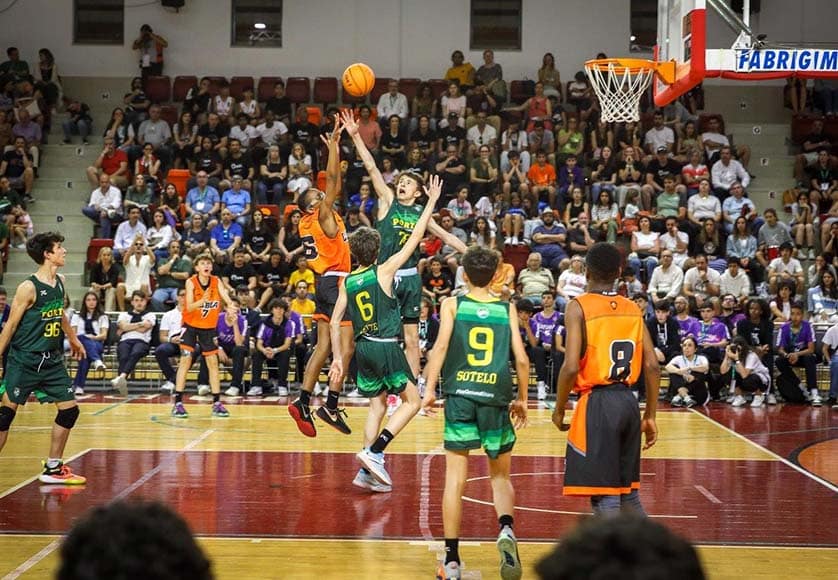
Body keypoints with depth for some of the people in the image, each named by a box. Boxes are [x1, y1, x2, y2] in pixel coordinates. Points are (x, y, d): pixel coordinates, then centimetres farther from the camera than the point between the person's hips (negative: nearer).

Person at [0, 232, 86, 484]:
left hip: (52, 359, 7)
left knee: (70, 409, 4)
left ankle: (52, 468, 14)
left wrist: (73, 339, 36)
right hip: (24, 360, -7)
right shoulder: (28, 288, -15)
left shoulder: (60, 282, 6)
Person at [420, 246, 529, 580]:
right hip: (496, 398, 1)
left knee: (455, 480, 3)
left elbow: (441, 345, -8)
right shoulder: (507, 308, 10)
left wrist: (429, 389, -10)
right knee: (501, 476, 16)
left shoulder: (452, 304, 7)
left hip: (460, 396, -1)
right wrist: (522, 400, 15)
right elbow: (521, 359, 4)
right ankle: (506, 530, -12)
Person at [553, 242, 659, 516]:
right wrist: (650, 416, 13)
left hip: (597, 403, -6)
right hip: (628, 401, 6)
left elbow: (571, 367, -15)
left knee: (604, 497, -4)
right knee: (628, 492, 18)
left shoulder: (579, 307, -6)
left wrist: (559, 411, -2)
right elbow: (652, 366, 6)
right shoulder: (633, 309, 10)